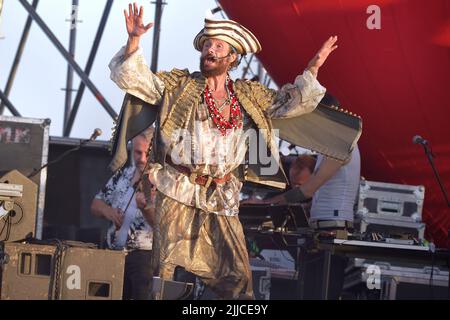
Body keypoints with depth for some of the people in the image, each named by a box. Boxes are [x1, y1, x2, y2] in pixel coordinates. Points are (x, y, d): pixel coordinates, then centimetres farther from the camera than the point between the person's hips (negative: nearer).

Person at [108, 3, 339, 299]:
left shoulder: (248, 95, 11)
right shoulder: (178, 86, 3)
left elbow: (289, 102, 17)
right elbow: (133, 77, -3)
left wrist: (313, 68, 6)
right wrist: (134, 40, -19)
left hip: (222, 198, 3)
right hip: (178, 191, -2)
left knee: (237, 274, 1)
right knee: (167, 270, -5)